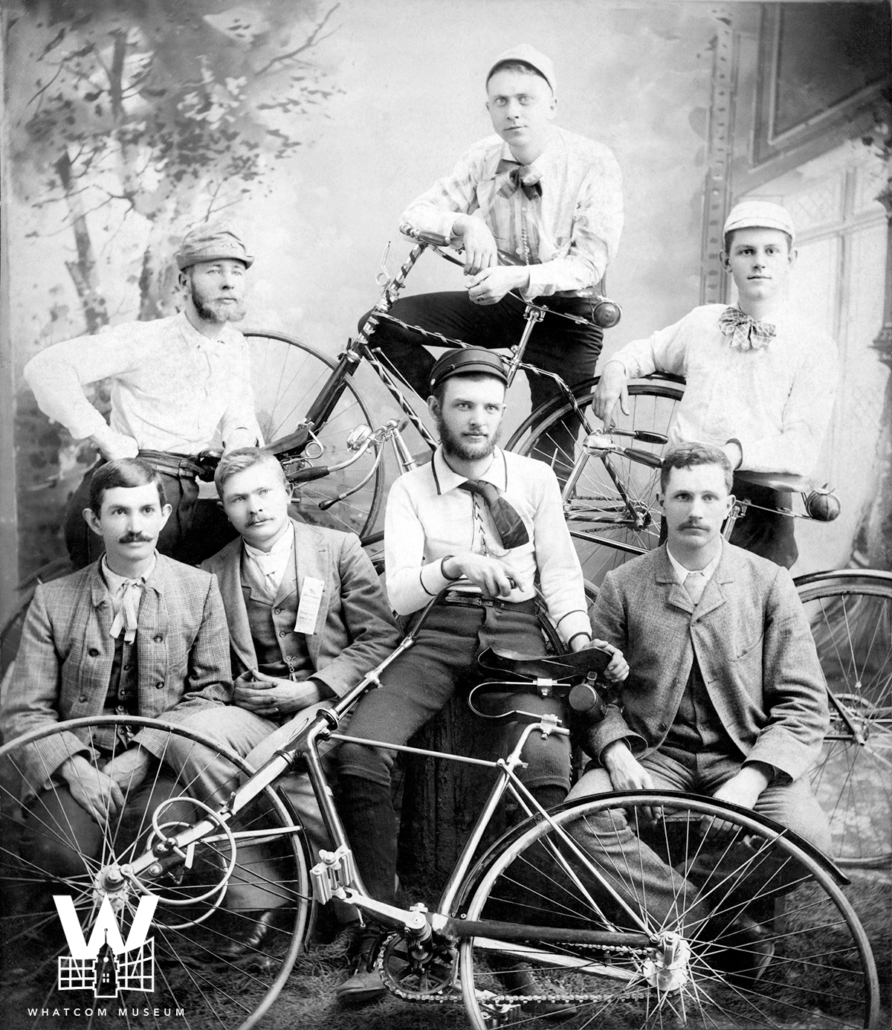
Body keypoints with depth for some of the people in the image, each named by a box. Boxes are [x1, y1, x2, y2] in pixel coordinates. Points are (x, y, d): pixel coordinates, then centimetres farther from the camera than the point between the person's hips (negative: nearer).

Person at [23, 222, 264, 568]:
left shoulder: (236, 347, 14)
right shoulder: (143, 340, -7)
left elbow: (240, 414, 17)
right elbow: (46, 368, -13)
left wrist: (241, 436, -8)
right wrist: (103, 438, -16)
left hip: (188, 500, 5)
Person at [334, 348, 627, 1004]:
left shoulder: (535, 478, 11)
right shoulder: (410, 491, 8)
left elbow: (561, 571, 9)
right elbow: (398, 594, -1)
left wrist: (581, 640, -8)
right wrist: (454, 564, -20)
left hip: (517, 633, 0)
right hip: (438, 635, 0)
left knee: (548, 762, -28)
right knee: (360, 747, -25)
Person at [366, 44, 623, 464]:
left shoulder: (594, 163, -13)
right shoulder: (483, 158, -1)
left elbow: (588, 264, -19)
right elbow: (413, 215, -3)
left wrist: (518, 277, -36)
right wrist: (464, 224, -26)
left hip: (563, 318, -4)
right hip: (494, 304, 4)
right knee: (380, 324, -12)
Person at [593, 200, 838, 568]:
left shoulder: (814, 346, 2)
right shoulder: (701, 321, 15)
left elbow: (801, 447, -7)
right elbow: (651, 349, 35)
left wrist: (736, 452, -25)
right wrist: (616, 367, 12)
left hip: (757, 501, -2)